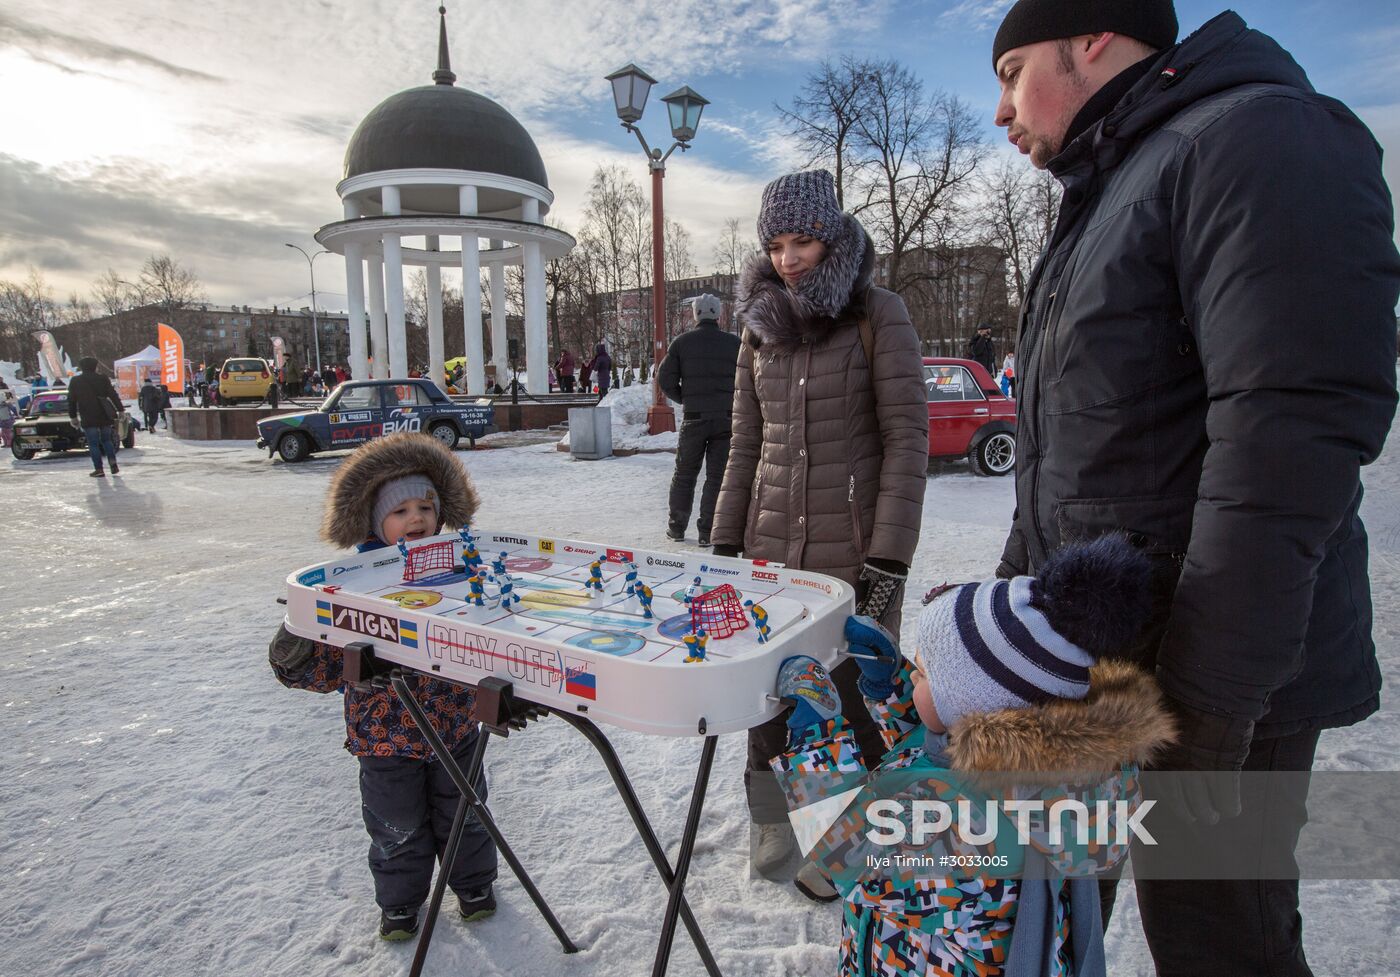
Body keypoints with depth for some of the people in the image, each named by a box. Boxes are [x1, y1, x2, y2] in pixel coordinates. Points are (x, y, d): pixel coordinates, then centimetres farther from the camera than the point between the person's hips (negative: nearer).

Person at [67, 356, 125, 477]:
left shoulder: (75, 381, 4)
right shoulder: (103, 378, 0)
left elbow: (72, 401, 9)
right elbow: (113, 395, -4)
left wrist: (73, 416, 16)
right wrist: (120, 409, -1)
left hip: (88, 419, -1)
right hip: (104, 417, 1)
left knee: (93, 444, 2)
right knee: (106, 440, 16)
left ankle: (99, 469, -3)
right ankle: (113, 463, 0)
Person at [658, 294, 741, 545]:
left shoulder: (683, 341, -1)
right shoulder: (734, 343, 0)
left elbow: (665, 379, -2)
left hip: (694, 418, 1)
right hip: (727, 418, 0)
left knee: (684, 474, 14)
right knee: (717, 476, 6)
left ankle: (677, 527, 22)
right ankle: (707, 532, 5)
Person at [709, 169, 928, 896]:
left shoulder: (878, 315, -3)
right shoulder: (761, 323, 10)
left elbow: (907, 439, -8)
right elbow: (745, 445, 13)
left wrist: (889, 556, -14)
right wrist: (725, 540, 9)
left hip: (854, 553, -4)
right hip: (770, 546, 4)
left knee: (852, 697, 4)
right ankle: (773, 822, 30)